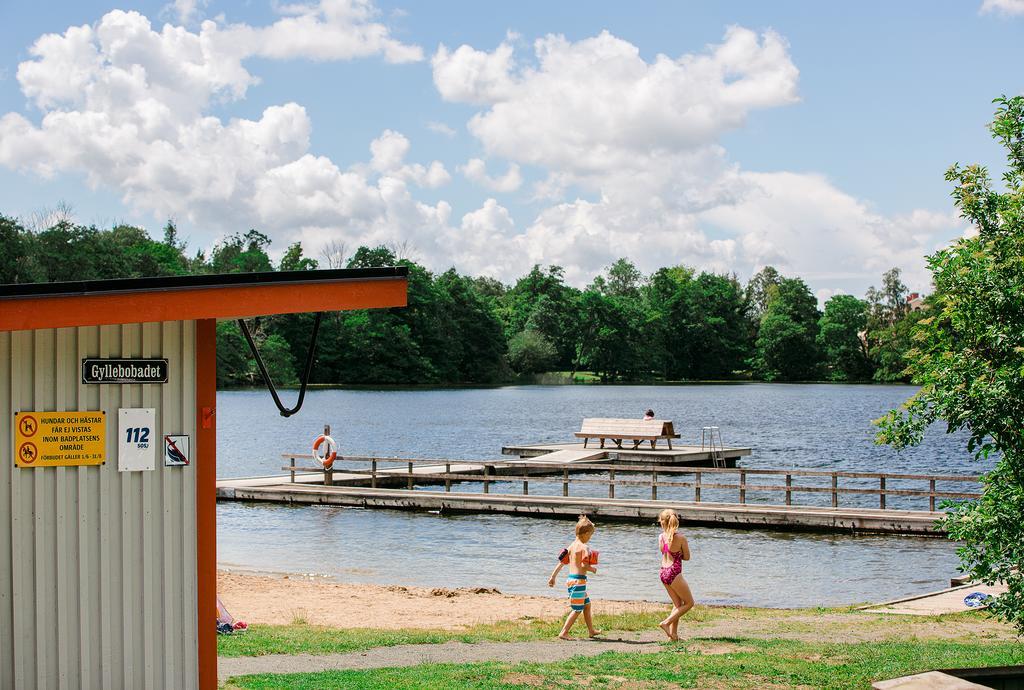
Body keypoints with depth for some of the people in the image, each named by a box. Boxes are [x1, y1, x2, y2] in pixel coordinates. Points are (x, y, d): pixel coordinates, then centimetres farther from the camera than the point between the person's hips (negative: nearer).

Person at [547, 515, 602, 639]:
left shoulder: (571, 546, 10)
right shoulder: (584, 547, -14)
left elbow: (561, 562, 12)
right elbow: (584, 565, -24)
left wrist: (552, 577, 16)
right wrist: (593, 569, -4)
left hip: (571, 579, 9)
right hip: (579, 580, -9)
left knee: (587, 605, 22)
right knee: (577, 609, -3)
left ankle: (591, 630, 32)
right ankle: (564, 633, -6)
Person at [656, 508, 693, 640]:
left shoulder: (661, 537, 0)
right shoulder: (681, 538, -14)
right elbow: (687, 557, -2)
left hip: (663, 572, 7)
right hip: (674, 573, -7)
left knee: (678, 604, 18)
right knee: (689, 603, 8)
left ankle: (673, 634, 14)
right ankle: (666, 623, -1)